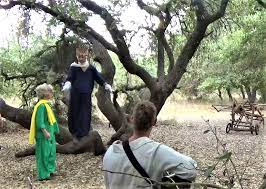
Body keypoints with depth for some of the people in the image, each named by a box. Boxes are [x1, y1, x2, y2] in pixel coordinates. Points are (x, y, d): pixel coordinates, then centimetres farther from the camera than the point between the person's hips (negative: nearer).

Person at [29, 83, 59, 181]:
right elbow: (39, 121, -23)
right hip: (43, 135, -10)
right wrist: (45, 132, -25)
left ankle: (50, 170, 28)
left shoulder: (46, 104, 11)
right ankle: (43, 175, 5)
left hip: (50, 133, 10)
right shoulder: (41, 105, -18)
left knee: (51, 152, 17)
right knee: (44, 153, -2)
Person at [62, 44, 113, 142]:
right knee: (74, 114, 4)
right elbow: (69, 77, -11)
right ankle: (75, 134, 20)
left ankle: (82, 133, 9)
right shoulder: (74, 67, 0)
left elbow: (99, 77, 6)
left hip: (86, 96, 1)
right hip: (75, 95, -1)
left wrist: (106, 84, -12)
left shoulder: (91, 68, 6)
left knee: (85, 115, 0)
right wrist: (67, 84, -33)